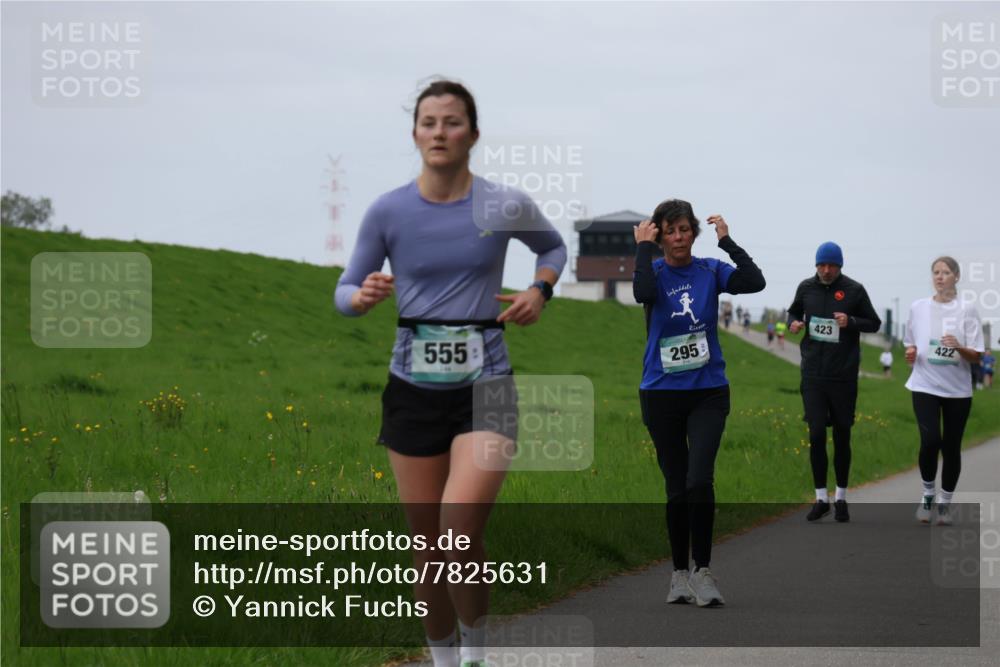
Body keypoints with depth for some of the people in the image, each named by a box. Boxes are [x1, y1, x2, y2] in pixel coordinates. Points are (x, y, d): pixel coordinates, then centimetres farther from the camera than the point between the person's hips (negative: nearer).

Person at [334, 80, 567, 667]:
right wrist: (365, 296, -17)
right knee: (429, 548, 8)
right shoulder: (388, 211, -3)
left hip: (485, 387, -2)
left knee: (461, 537, -20)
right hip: (414, 392, 2)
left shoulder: (505, 206, -3)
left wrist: (540, 289, -1)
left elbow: (554, 247, 18)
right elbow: (345, 293, 6)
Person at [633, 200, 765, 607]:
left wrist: (727, 241, -11)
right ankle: (679, 573, 18)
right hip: (661, 394, 0)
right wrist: (643, 248, -16)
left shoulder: (711, 271, 2)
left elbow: (755, 281, -16)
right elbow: (642, 293, -26)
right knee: (677, 489, 6)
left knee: (699, 479, -17)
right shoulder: (655, 272, -2)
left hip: (708, 393, 0)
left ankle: (703, 570, -9)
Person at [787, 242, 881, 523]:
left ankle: (841, 498, 19)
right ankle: (821, 498, 7)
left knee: (842, 437, 7)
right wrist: (793, 323, -2)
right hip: (813, 375, 1)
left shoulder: (854, 290, -3)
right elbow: (794, 311, 21)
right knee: (816, 435, -3)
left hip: (844, 376, -1)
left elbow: (874, 323, 4)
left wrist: (851, 322, -15)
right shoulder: (806, 288, 4)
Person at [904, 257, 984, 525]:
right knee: (930, 440, -17)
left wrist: (959, 348, -23)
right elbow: (910, 345, 16)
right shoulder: (918, 307, 3)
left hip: (958, 389, 0)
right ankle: (927, 493, 5)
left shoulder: (967, 311, -3)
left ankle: (945, 502, 21)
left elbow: (976, 356, -3)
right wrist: (910, 354, -6)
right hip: (925, 386, 0)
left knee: (951, 447, 5)